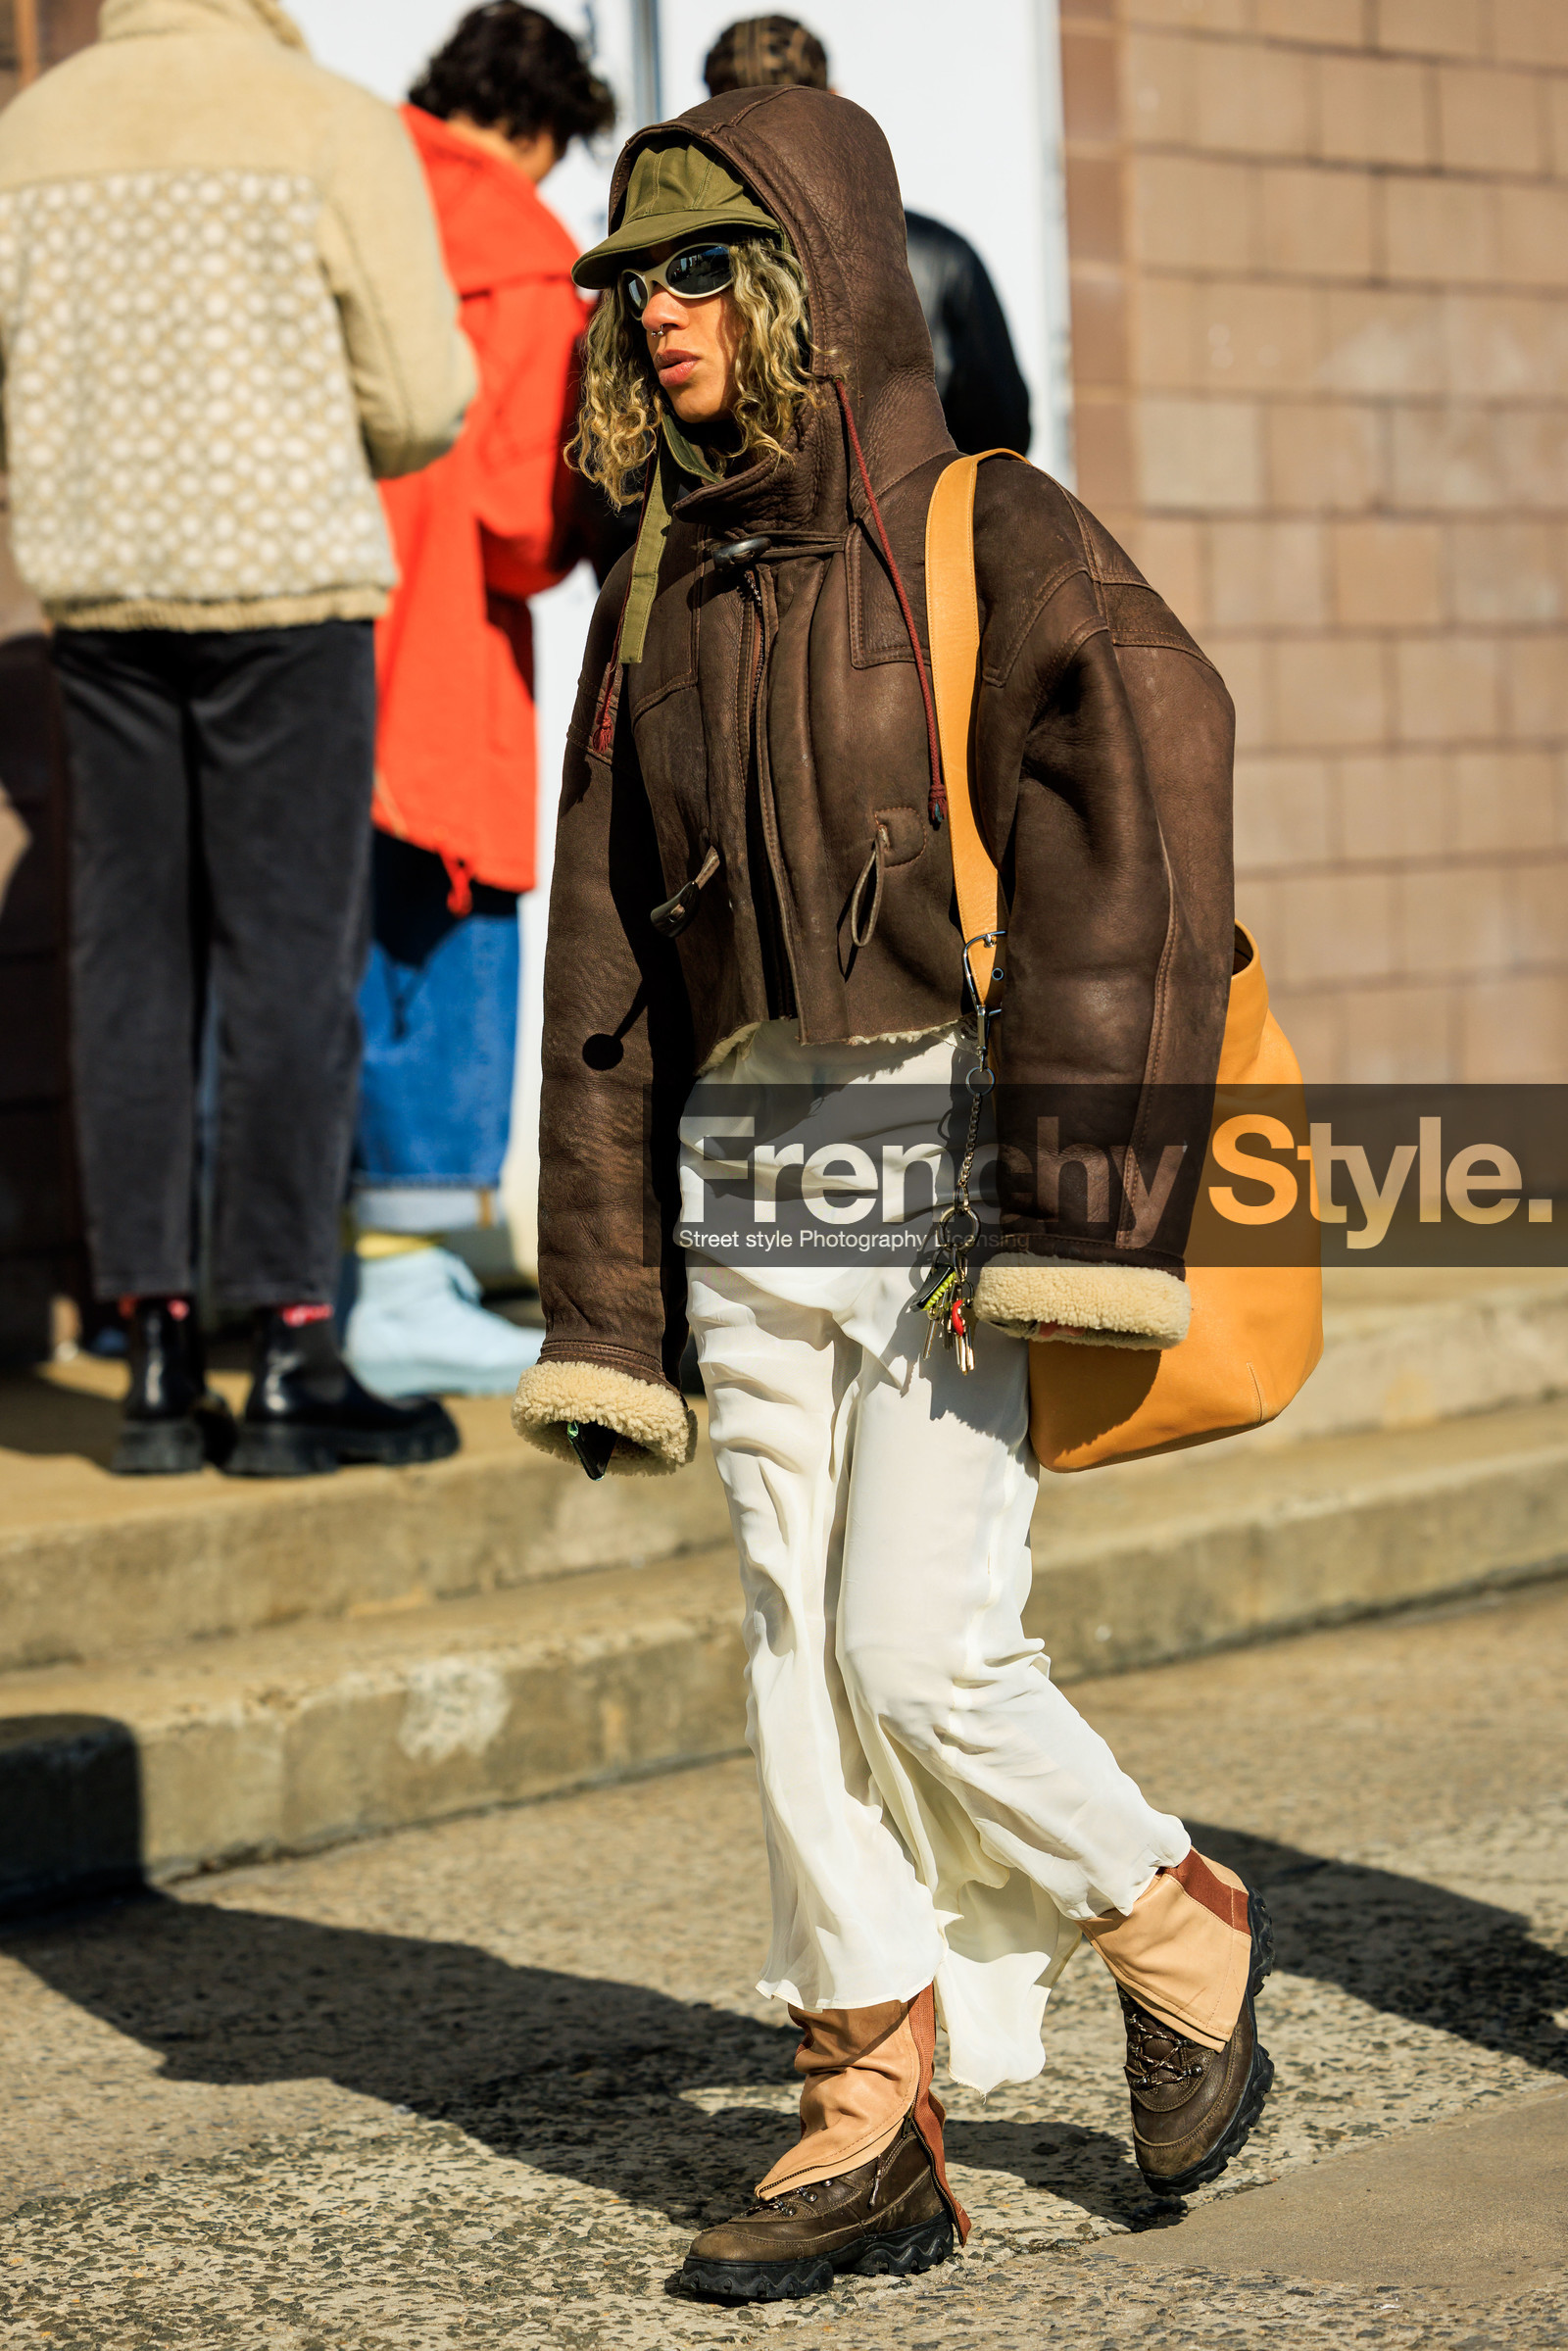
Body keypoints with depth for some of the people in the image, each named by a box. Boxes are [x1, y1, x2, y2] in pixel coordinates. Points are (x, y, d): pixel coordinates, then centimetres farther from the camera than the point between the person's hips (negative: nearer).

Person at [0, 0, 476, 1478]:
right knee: (290, 956, 0)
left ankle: (159, 1366, 7)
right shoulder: (335, 130, -5)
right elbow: (422, 400, -7)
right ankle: (291, 1360, 0)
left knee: (131, 957, 7)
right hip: (288, 580, -4)